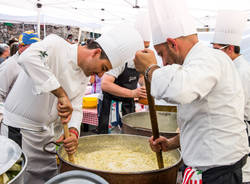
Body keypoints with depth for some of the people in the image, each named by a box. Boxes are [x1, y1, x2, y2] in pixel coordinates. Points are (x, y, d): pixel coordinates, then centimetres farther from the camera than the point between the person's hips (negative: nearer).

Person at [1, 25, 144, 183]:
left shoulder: (85, 76, 5)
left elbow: (76, 107, 5)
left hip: (44, 132, 8)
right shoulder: (56, 45, -19)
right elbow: (27, 57, -39)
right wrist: (61, 94, -40)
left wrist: (73, 131, -15)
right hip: (18, 129, -7)